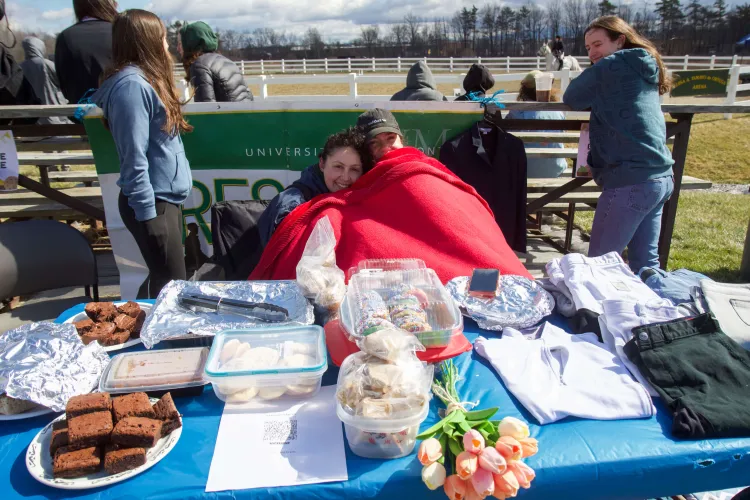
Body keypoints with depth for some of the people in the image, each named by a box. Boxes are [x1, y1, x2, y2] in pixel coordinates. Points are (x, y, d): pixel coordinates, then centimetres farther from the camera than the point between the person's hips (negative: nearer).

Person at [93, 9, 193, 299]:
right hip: (152, 201, -9)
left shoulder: (146, 80, 13)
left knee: (164, 279, 17)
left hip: (164, 197, 9)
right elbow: (134, 157, -20)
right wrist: (148, 213, -19)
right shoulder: (132, 84, -16)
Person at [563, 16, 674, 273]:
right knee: (645, 263, 15)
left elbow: (572, 98, 1)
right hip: (661, 178, 9)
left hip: (632, 181, -9)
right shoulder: (645, 69, 20)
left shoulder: (612, 66, -5)